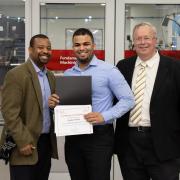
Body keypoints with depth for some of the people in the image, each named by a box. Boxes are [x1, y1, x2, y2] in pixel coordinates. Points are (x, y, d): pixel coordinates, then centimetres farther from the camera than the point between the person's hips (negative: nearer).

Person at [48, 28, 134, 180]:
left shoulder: (109, 71, -7)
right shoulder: (67, 74, 10)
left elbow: (128, 100, -9)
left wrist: (104, 116, -21)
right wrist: (53, 103, -6)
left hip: (99, 136, -5)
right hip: (73, 137, 5)